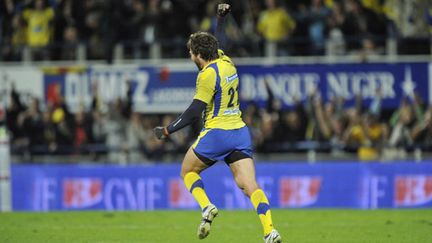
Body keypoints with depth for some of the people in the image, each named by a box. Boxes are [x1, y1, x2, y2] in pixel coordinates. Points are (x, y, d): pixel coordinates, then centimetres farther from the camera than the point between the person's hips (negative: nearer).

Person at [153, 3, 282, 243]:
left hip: (216, 133, -7)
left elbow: (194, 111, -16)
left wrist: (167, 130, -10)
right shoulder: (226, 61, 9)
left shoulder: (207, 74, -12)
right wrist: (221, 17, 43)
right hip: (239, 132, 7)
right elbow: (216, 43, 34)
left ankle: (207, 207, -9)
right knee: (250, 185, -3)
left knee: (188, 171, 15)